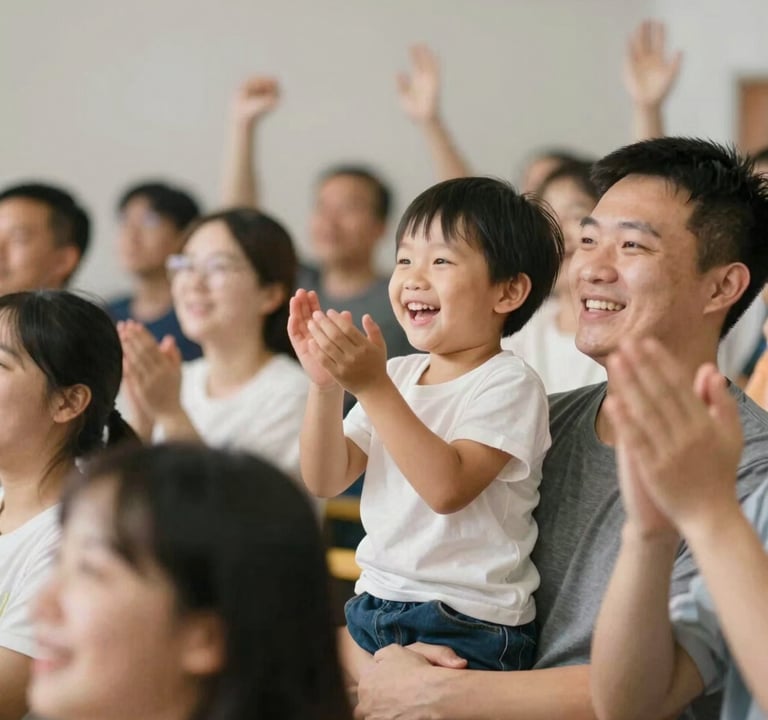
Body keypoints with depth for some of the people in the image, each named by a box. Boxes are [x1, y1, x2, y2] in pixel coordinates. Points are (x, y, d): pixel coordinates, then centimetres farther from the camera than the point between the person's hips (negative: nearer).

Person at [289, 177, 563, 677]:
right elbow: (326, 481, 5)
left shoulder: (508, 383, -10)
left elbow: (448, 487, -24)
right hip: (375, 608, 7)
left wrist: (372, 387, -26)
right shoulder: (397, 375, 10)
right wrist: (327, 387, -10)